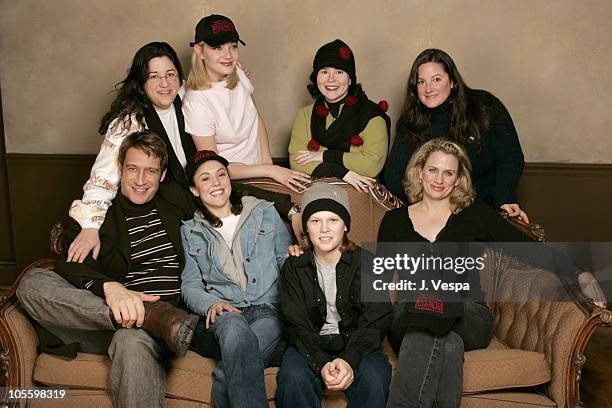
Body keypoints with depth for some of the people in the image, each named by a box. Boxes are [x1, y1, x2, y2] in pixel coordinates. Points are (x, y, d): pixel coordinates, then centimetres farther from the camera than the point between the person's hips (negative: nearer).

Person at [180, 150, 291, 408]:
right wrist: (211, 304, -9)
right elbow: (190, 285, 12)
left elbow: (287, 261, 17)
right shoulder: (190, 231, 19)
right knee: (234, 327, -39)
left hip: (267, 310, 0)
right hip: (219, 318, 1)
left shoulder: (265, 212, 17)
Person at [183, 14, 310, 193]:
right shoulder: (196, 103, -21)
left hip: (257, 166, 6)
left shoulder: (237, 74, -2)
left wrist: (267, 162, 0)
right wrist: (269, 171, -17)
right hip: (231, 183, -6)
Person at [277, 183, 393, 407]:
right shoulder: (294, 268, 0)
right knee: (292, 375, -30)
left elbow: (375, 322, -9)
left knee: (374, 376, -31)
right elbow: (297, 326, -7)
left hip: (355, 342, 0)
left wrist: (349, 360, -27)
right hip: (311, 345, 1)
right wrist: (321, 364, -26)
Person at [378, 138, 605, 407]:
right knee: (447, 343, -37)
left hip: (468, 317, 0)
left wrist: (580, 276, -8)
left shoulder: (475, 214, 12)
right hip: (408, 319, 1)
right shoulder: (394, 220, 16)